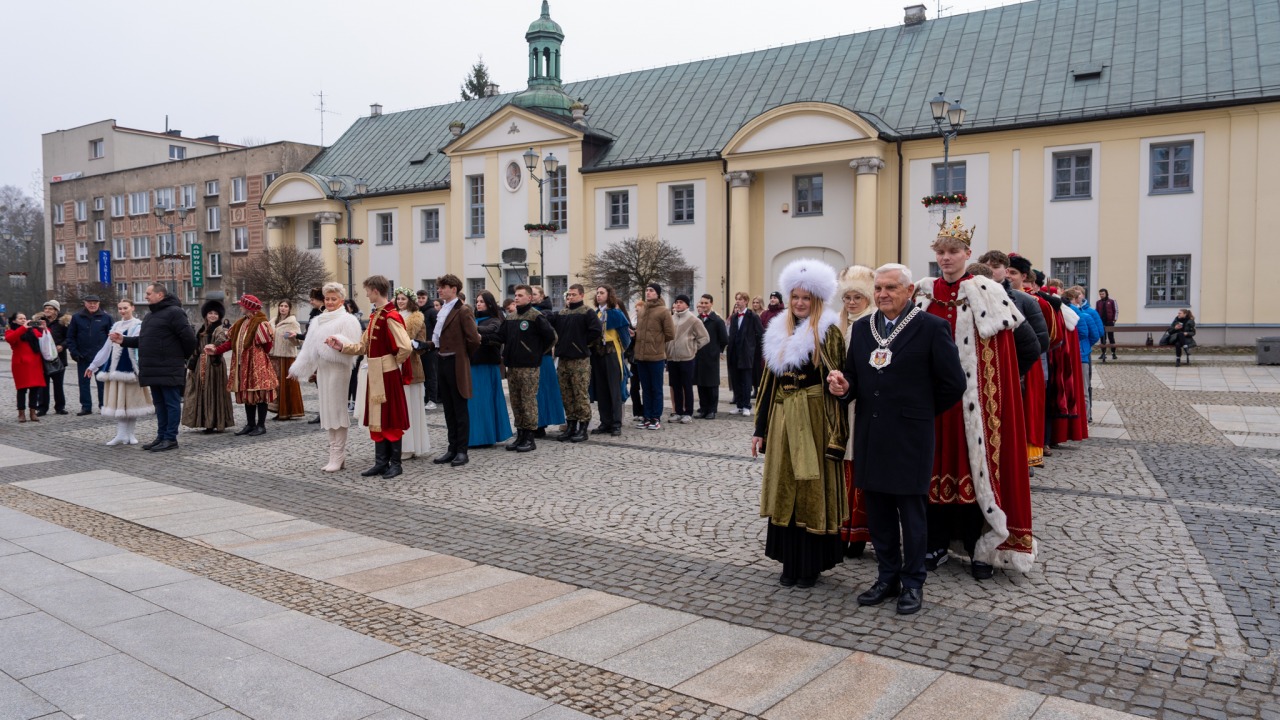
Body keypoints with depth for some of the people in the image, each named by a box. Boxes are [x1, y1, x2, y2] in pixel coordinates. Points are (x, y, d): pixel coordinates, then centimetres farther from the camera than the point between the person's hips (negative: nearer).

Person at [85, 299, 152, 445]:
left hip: (130, 368, -6)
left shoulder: (138, 326, -3)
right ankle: (121, 434, 6)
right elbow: (107, 348, 20)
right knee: (118, 401, 3)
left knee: (131, 400, 1)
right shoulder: (116, 326, 15)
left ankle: (130, 433, 10)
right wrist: (93, 365, 21)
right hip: (115, 368, 6)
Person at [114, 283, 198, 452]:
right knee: (159, 403, 14)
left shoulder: (174, 312, -11)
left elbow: (188, 337, -15)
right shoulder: (150, 316, 20)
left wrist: (183, 357, -5)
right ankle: (161, 436, 21)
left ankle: (170, 439, 1)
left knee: (171, 403, -3)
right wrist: (124, 340, 12)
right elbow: (143, 340, 25)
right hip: (154, 370, 9)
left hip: (169, 370, -9)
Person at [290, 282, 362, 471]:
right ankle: (335, 455, 14)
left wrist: (340, 344, -31)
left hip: (338, 369, -7)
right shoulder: (318, 321, 17)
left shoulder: (347, 320, -5)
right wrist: (298, 369, 23)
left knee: (337, 410, -6)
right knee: (327, 410, 8)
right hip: (322, 370, 7)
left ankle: (338, 456, -1)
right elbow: (309, 347, 22)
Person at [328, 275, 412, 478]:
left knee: (391, 419, 1)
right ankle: (381, 462, 20)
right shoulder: (375, 316, 12)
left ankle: (395, 463, 11)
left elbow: (405, 347, -24)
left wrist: (393, 362, -9)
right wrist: (341, 346, 4)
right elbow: (363, 346, 15)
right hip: (374, 375, 9)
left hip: (388, 375, -9)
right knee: (377, 419, 12)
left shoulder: (391, 317, -17)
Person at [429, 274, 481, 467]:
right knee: (448, 409, 12)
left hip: (456, 364, -8)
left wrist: (463, 355, -3)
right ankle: (452, 448, 20)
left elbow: (474, 339, -17)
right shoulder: (442, 309, 12)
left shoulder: (463, 311, -12)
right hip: (443, 362, 8)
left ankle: (462, 451, 7)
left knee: (460, 409, 1)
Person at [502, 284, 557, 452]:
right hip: (512, 366, 7)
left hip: (529, 367, -7)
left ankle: (530, 438, 2)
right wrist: (507, 353, 11)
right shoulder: (510, 318, 14)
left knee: (529, 402, -4)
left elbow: (550, 336, -12)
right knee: (516, 403, 10)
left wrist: (538, 352, -4)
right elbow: (503, 337, 23)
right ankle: (520, 435, 18)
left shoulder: (536, 316, -8)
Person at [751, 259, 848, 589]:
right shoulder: (778, 333, 11)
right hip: (782, 419, 5)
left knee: (812, 489, 2)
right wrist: (760, 429, 9)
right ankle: (790, 562, 20)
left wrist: (835, 432, -17)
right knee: (784, 488, 9)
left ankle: (812, 564, 14)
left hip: (814, 419, -5)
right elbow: (769, 383, 12)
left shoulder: (828, 333, -5)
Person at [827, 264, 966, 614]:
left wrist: (921, 412, 3)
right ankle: (887, 577, 28)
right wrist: (843, 386, -8)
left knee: (912, 513, 5)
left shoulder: (931, 328, -7)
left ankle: (913, 583, 19)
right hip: (870, 437, 5)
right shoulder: (861, 328, 9)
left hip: (910, 438, -5)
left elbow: (953, 383, -5)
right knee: (878, 512, 13)